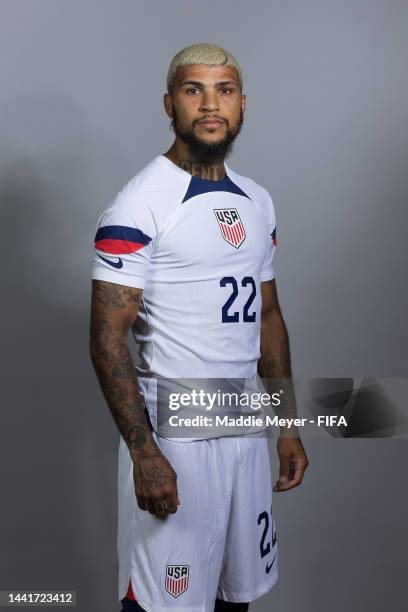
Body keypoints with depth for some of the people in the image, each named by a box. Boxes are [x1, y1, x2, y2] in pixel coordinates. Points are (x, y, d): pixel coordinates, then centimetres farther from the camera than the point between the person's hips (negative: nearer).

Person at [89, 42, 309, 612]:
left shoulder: (257, 201, 9)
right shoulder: (140, 204, -13)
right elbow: (107, 338, -15)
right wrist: (144, 453, -20)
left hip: (247, 431, 7)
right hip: (173, 439, -6)